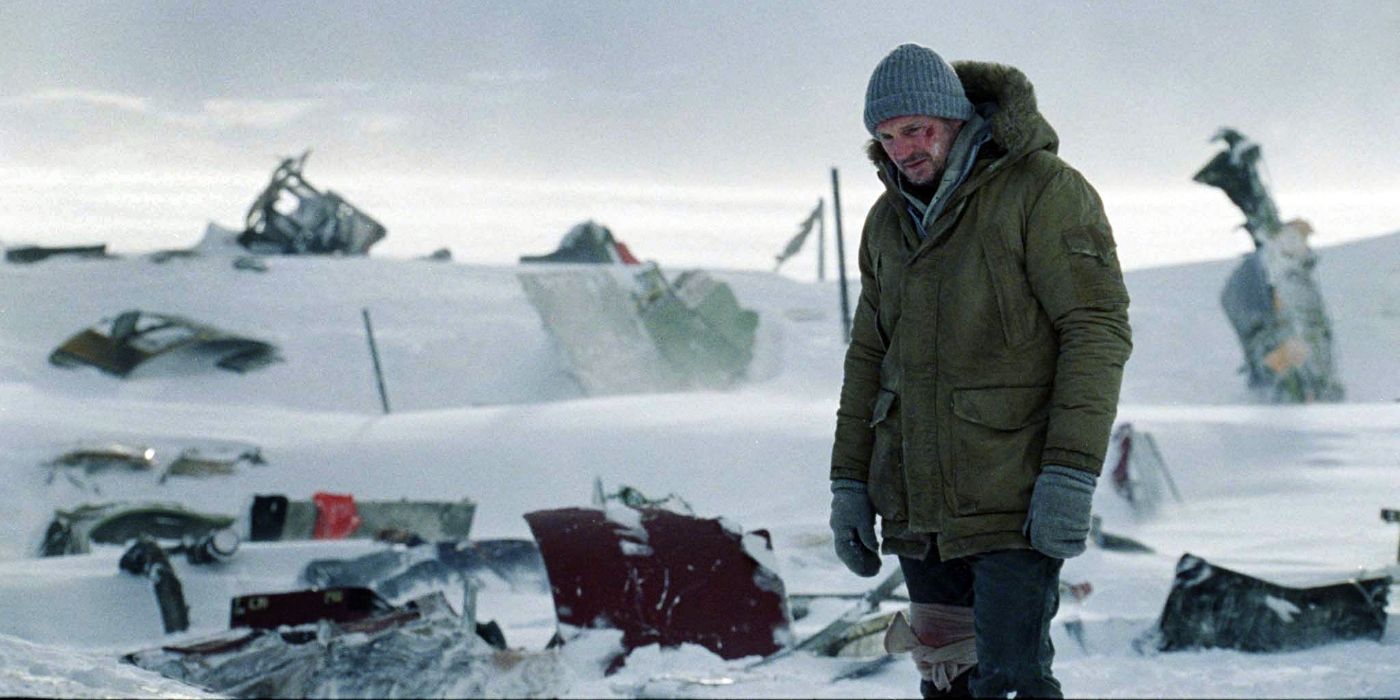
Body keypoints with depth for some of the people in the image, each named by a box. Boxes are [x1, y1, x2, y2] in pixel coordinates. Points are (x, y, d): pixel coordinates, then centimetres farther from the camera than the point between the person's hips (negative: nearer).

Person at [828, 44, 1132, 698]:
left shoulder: (1043, 191, -8)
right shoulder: (888, 220, 14)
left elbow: (1098, 327, -13)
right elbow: (869, 355, 21)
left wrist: (1070, 473, -20)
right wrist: (849, 481, 14)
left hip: (1013, 504, -7)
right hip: (916, 508, 7)